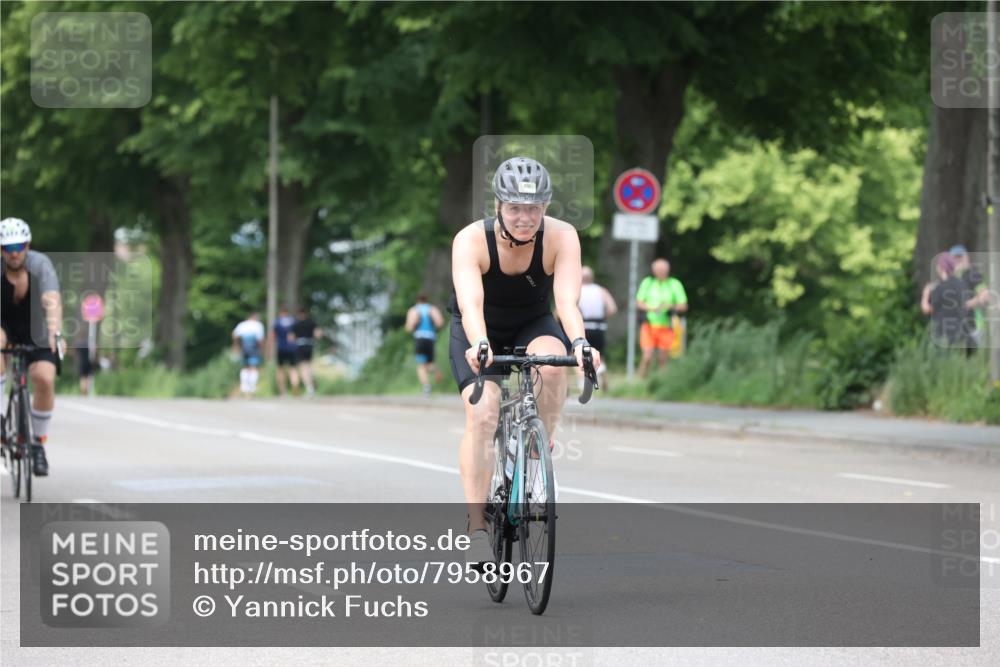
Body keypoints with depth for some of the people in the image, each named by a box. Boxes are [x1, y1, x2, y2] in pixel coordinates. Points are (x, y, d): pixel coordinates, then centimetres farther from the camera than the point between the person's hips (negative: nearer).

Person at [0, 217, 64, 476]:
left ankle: (38, 444, -1)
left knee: (44, 379, -23)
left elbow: (52, 300, -39)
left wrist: (55, 333, -56)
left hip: (36, 331, 0)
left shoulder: (40, 265, -25)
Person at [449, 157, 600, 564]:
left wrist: (579, 342, -57)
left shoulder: (561, 237, -25)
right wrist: (478, 345, -62)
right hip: (479, 332, -1)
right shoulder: (471, 240, -29)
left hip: (533, 326, 1)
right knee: (482, 414, -24)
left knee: (551, 360, -34)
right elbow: (470, 302, -42)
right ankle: (476, 527, -19)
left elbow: (567, 298, -38)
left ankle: (537, 457, -16)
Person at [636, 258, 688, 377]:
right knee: (647, 357, -10)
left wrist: (671, 306, -16)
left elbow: (684, 306, 4)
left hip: (666, 327, 0)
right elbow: (639, 302, 8)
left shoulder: (675, 284, 4)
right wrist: (651, 308, -12)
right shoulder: (647, 282, 8)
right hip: (649, 326, 0)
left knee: (663, 360, 2)